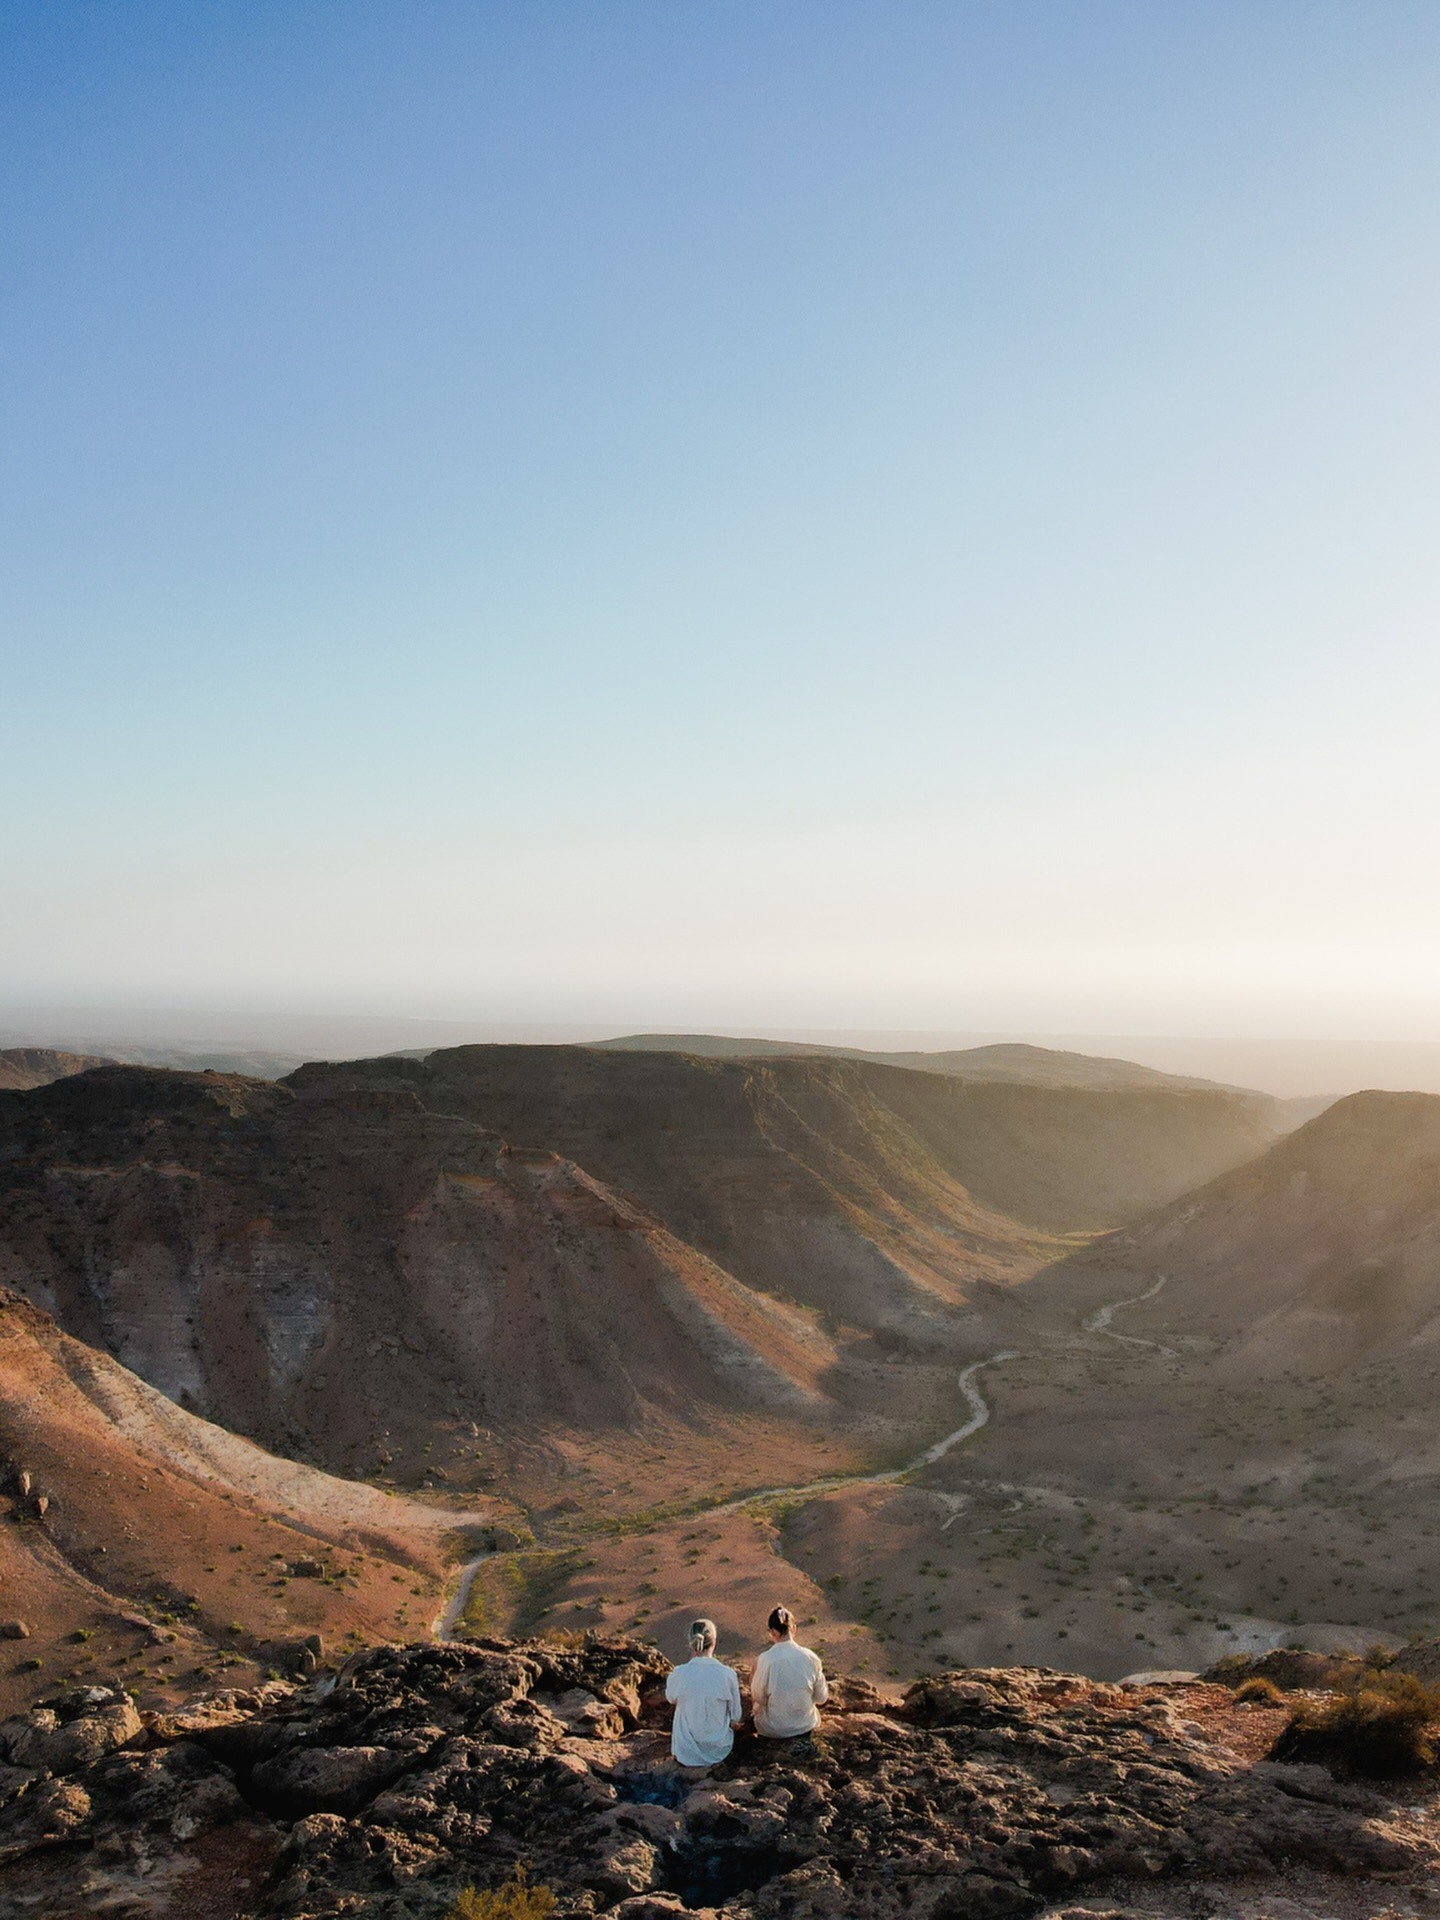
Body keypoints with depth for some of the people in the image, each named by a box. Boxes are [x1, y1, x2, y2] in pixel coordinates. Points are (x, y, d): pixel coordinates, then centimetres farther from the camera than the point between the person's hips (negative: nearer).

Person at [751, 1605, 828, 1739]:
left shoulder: (765, 1659, -24)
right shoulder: (811, 1657, -15)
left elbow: (758, 1698, -10)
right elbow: (821, 1698, -3)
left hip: (773, 1730, -2)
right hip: (806, 1726, 2)